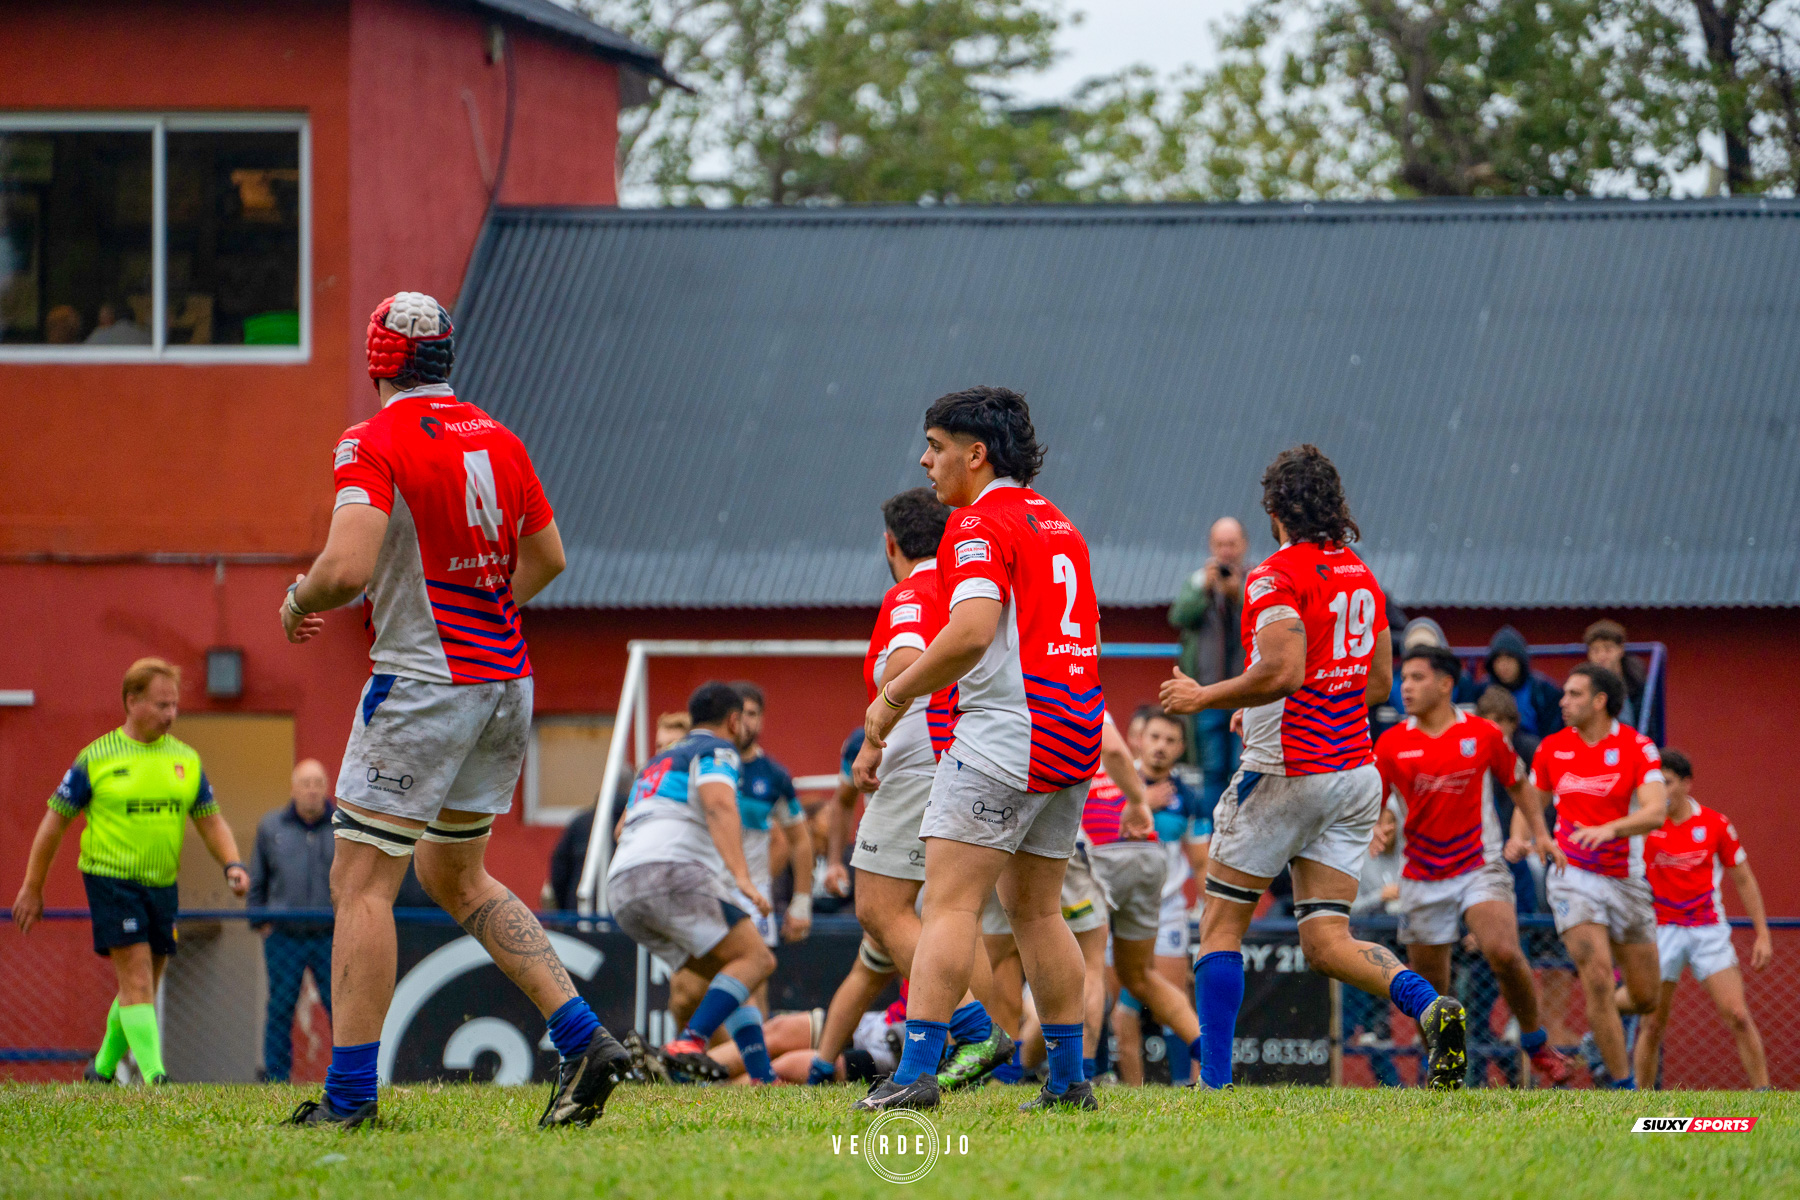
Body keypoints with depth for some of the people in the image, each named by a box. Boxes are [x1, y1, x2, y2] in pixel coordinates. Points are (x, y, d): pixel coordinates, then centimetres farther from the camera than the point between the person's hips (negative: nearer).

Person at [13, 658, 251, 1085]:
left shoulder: (186, 759, 9)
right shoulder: (97, 758, -4)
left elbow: (210, 821, 13)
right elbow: (55, 821, 2)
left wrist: (232, 864, -6)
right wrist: (32, 888, 3)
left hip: (162, 885, 5)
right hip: (111, 878, -5)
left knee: (142, 987, 12)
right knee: (137, 979, -14)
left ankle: (103, 1069, 29)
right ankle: (154, 1077, -19)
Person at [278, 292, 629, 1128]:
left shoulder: (372, 445, -13)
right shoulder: (496, 439, 10)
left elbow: (348, 568, -24)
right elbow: (547, 557, 19)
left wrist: (299, 603, -3)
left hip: (424, 684, -8)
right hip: (504, 683, 8)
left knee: (362, 881, -3)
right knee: (454, 877, 20)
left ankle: (350, 1092, -7)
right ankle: (584, 1041, 10)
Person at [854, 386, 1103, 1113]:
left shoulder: (981, 523, -8)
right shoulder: (1056, 522, 19)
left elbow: (971, 631, -22)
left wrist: (893, 697, -12)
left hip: (1009, 728, -9)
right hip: (1076, 733, 9)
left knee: (949, 901, -10)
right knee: (1035, 909, 15)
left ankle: (916, 1072, -18)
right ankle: (1069, 1079, 14)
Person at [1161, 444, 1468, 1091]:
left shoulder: (1277, 576, -12)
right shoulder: (1361, 576, 13)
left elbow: (1283, 672, -24)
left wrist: (1203, 697, -10)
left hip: (1286, 771, -7)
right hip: (1355, 774, 7)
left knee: (1221, 924, 7)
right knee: (1326, 942, 3)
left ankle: (1214, 1082, 3)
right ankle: (1430, 1008, -22)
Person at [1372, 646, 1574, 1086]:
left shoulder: (1484, 735, 0)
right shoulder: (1391, 744, 1)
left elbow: (1518, 785, 14)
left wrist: (1539, 832, 2)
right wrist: (1368, 827, -20)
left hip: (1480, 867, -2)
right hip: (1423, 879, 2)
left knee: (1503, 951, -25)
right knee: (1428, 984, 2)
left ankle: (1536, 1044, -6)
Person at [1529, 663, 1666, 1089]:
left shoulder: (1637, 747, -8)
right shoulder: (1552, 747, 2)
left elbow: (1656, 811, -21)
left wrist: (1608, 829, -38)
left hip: (1626, 880, 0)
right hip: (1574, 876, 0)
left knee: (1645, 997, 8)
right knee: (1598, 981, -18)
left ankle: (1599, 1035, 39)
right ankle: (1622, 1085, -10)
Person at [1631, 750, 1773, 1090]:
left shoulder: (1715, 824, 0)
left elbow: (1744, 881, 8)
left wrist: (1762, 934, 5)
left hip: (1709, 931, 0)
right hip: (1662, 931, 0)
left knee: (1737, 1016, -8)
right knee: (1652, 1023, -3)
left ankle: (1763, 1091, -2)